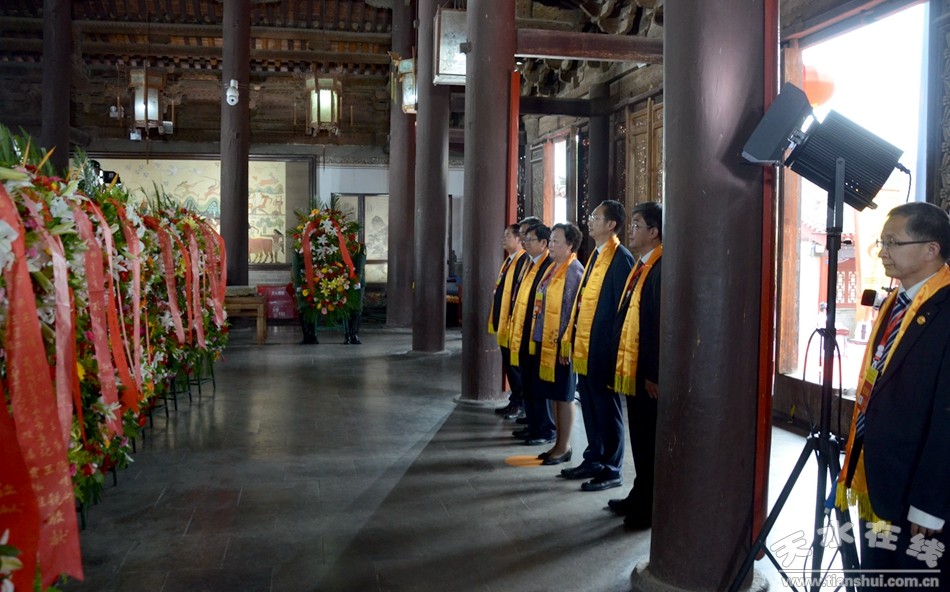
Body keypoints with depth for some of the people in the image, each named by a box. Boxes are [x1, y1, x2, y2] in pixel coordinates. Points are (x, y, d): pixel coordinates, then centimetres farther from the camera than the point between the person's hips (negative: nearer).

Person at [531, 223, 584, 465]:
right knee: (554, 396, 14)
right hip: (545, 342, 9)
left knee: (563, 396, 2)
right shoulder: (553, 267, 13)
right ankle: (559, 444, 24)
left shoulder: (574, 270, -13)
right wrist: (539, 337, 14)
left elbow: (573, 309, -17)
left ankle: (564, 447, 12)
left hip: (560, 344, -9)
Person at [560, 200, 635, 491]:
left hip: (602, 347, -9)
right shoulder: (595, 255, 15)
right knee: (590, 406, 16)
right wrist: (572, 337, 14)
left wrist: (613, 348, -17)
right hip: (584, 346, 9)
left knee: (607, 408, 2)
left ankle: (611, 470, 13)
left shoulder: (621, 258, -13)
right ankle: (594, 460, 28)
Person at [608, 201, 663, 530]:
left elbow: (661, 325, -21)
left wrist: (655, 374, -21)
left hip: (649, 372, -9)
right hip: (632, 368, 9)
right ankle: (640, 497, 30)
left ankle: (651, 508, 14)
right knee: (639, 437, 18)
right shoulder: (639, 266, 13)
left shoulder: (661, 268, -16)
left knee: (650, 441, 2)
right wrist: (621, 361, 13)